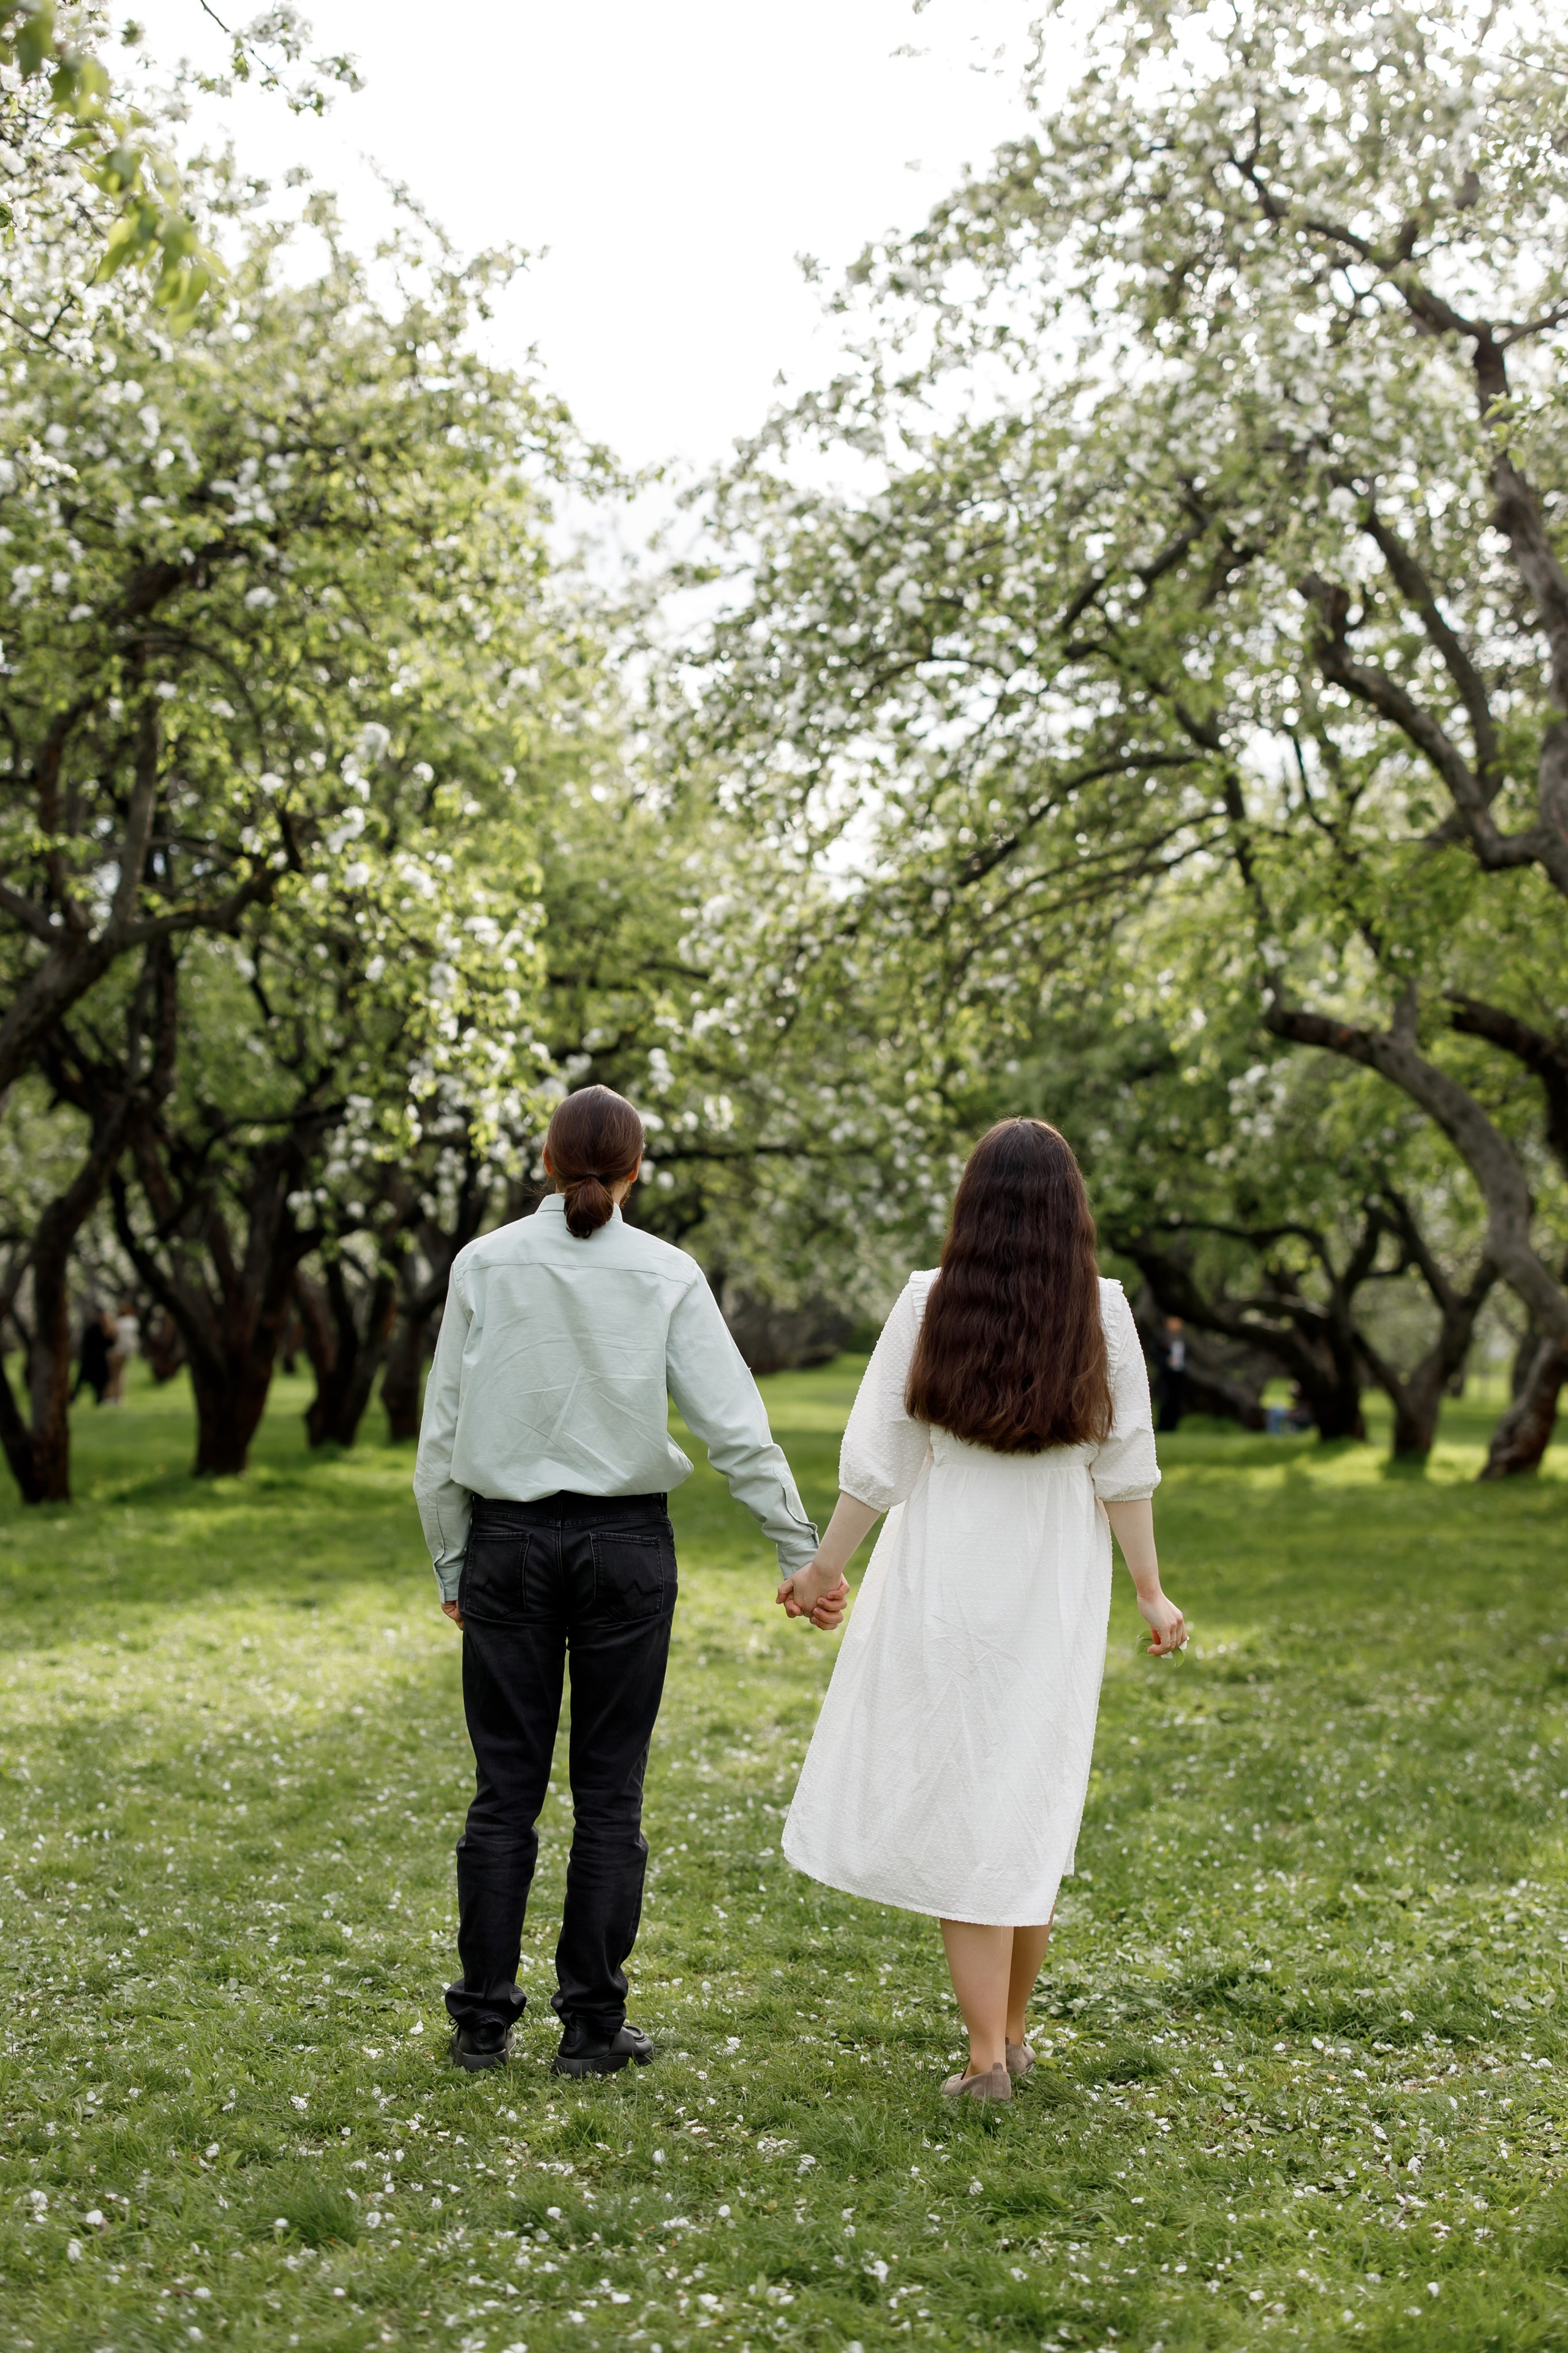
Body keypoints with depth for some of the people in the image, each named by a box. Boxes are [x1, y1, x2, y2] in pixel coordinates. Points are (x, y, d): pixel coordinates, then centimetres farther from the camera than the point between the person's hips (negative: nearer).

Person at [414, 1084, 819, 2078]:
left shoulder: (485, 1265, -2)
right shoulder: (666, 1275, -4)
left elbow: (445, 1432, 1)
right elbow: (736, 1426, -7)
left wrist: (452, 1564, 10)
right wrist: (801, 1549, 0)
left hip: (508, 1538, 1)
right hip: (625, 1540, -1)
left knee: (506, 1787, 8)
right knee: (610, 1791, 7)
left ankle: (484, 2022, 14)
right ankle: (593, 2024, 13)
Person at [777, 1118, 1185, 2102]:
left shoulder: (931, 1302, -7)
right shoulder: (1102, 1310, -4)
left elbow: (878, 1463, -5)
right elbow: (1124, 1469, -3)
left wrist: (825, 1568, 6)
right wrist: (1151, 1590, 7)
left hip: (946, 1579, -2)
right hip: (1057, 1587, 2)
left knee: (956, 1805, 5)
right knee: (1033, 1799, 15)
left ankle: (987, 2053, 4)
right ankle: (1012, 2032, 26)